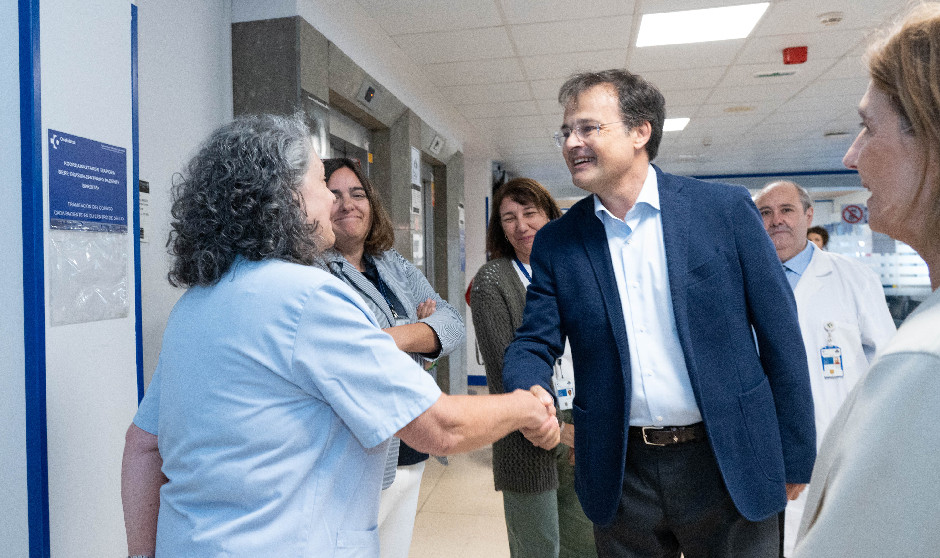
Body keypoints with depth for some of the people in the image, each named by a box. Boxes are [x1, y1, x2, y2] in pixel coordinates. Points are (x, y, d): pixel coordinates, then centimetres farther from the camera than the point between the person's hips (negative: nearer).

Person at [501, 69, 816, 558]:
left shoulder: (725, 208, -5)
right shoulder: (555, 242, 0)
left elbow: (779, 335, -3)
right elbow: (534, 344, -1)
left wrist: (795, 459, -1)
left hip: (728, 465, -1)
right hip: (621, 475, 2)